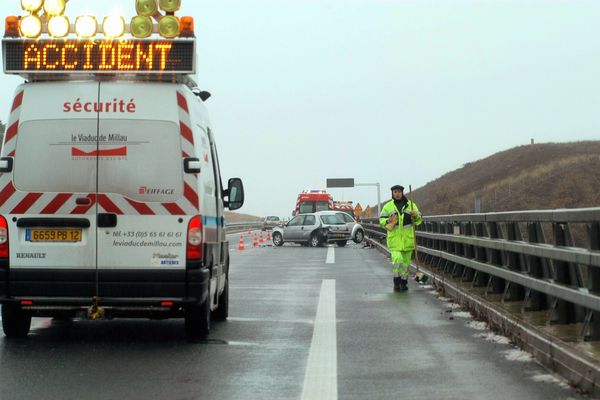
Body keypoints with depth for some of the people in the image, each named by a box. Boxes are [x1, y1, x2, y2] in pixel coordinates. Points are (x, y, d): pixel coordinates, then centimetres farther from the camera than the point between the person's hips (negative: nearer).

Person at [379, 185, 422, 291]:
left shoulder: (410, 205, 6)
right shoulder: (388, 206, 5)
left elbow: (418, 220, 9)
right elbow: (381, 220, 8)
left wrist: (416, 215, -13)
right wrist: (387, 221, -14)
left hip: (408, 238, 2)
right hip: (394, 238, -2)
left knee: (406, 261, 10)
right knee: (397, 259, -17)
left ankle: (404, 282, 24)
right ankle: (396, 281, -4)